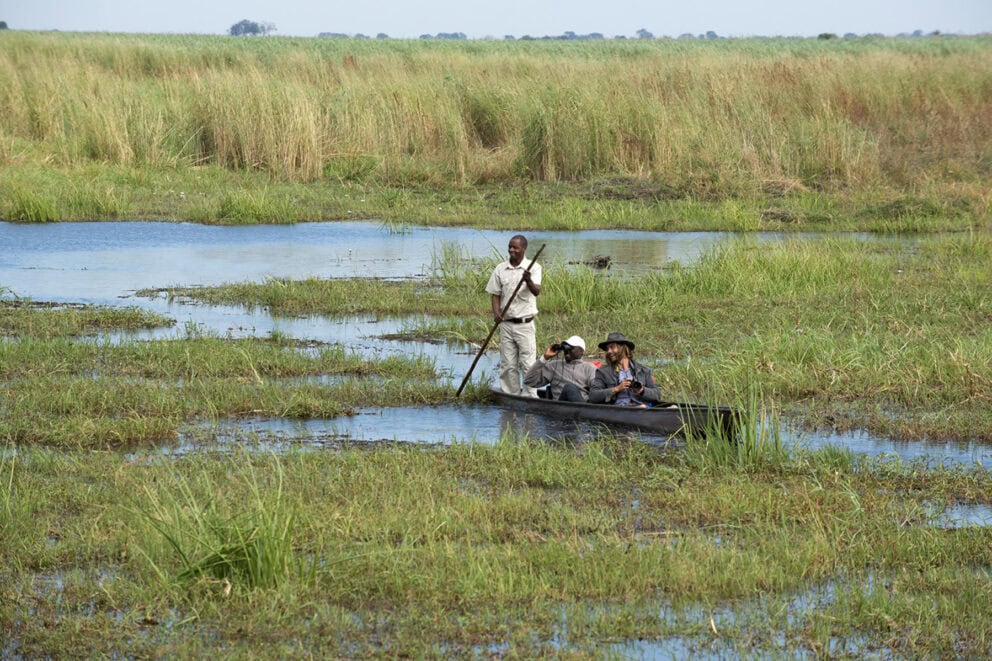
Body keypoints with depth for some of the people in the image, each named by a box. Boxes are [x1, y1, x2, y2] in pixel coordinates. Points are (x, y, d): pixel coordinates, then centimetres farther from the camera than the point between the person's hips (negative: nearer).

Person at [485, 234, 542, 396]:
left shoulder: (533, 268, -4)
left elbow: (536, 292, -17)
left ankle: (530, 397, -2)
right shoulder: (500, 269, 7)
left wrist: (529, 281, -39)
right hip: (506, 323, 3)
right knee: (508, 365, 6)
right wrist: (496, 312, -7)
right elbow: (495, 294, 11)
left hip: (525, 324, -3)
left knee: (528, 364, -6)